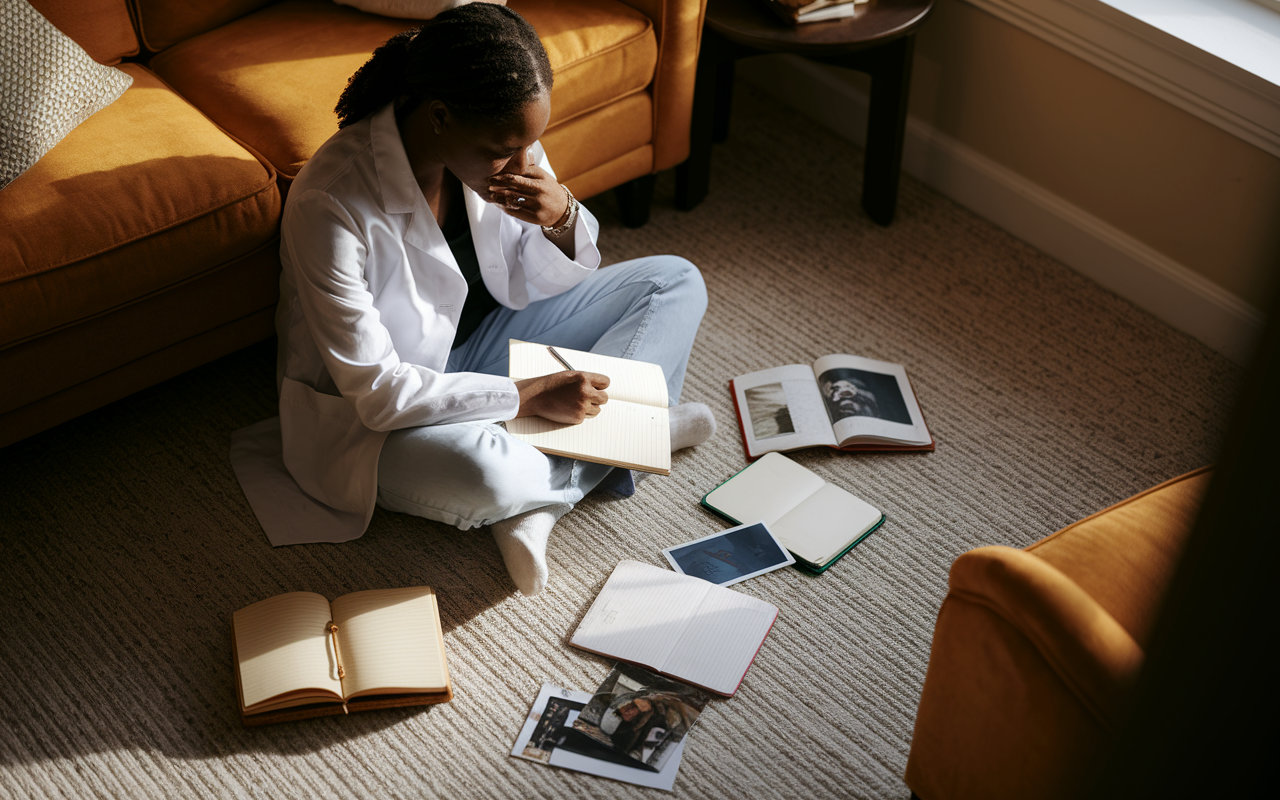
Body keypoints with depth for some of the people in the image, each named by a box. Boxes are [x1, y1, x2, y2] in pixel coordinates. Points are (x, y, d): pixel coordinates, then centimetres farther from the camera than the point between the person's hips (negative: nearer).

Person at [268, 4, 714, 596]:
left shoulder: (505, 142, -14)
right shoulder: (332, 204, -31)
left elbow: (550, 283, 0)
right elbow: (373, 389, -28)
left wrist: (563, 220, -24)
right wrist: (529, 396, -30)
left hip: (479, 336, 7)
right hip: (369, 408, -7)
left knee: (676, 283, -1)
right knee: (481, 472, -41)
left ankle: (536, 504, -15)